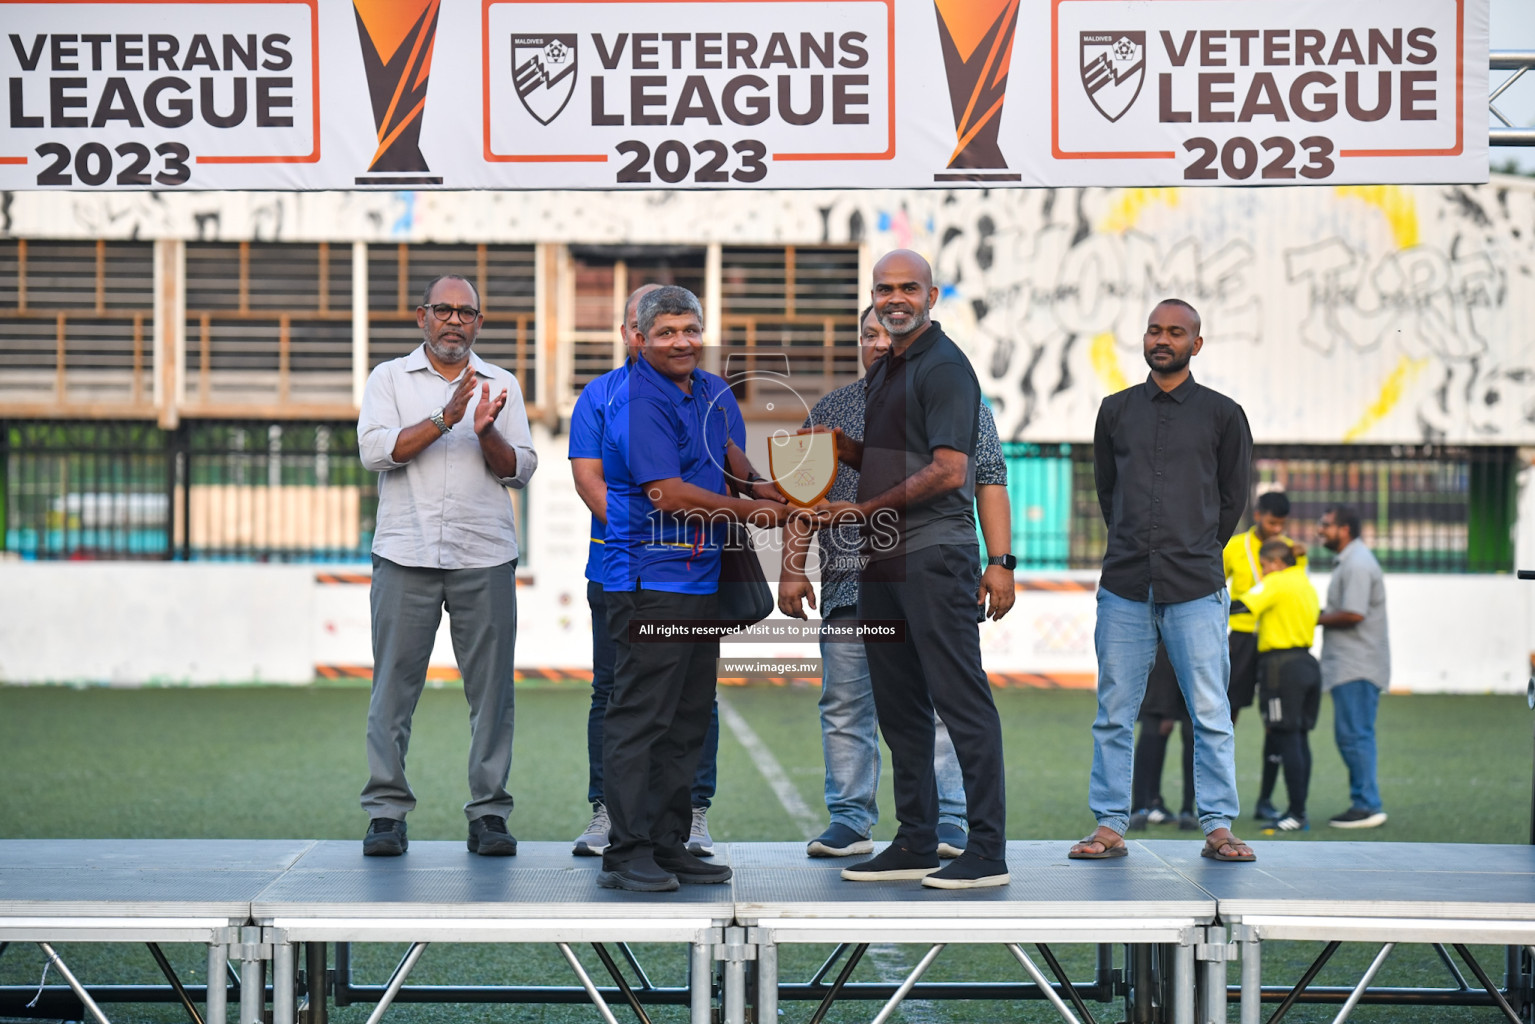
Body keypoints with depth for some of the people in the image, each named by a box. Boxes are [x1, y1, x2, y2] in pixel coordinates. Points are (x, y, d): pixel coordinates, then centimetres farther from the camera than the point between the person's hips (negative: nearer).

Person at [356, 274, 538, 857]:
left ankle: (489, 814, 6)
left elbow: (521, 470, 6)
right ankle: (386, 813, 5)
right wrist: (445, 420, -13)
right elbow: (375, 450, -6)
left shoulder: (500, 386, 13)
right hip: (406, 553, -1)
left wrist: (487, 433, -13)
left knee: (491, 688, 0)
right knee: (394, 685, -2)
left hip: (486, 557, 1)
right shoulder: (390, 378, 9)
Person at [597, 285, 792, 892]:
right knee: (640, 719, -7)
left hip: (701, 578, 9)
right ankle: (626, 855, -4)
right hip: (649, 580, -9)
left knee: (688, 721, 12)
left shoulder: (712, 391, 14)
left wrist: (778, 492, 8)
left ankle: (669, 847, 19)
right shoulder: (639, 399, -13)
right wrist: (751, 512, -8)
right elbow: (668, 494, -18)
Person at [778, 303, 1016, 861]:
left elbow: (989, 484, 8)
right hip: (850, 581, 2)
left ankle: (947, 821, 0)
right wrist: (792, 567, 5)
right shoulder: (831, 410, 15)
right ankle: (849, 821, 8)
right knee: (845, 706, 2)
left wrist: (1000, 563, -2)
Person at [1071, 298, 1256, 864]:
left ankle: (1218, 827, 4)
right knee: (1114, 715, 3)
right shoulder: (1116, 411, 12)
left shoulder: (1223, 415, 6)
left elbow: (1233, 498, 13)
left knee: (1210, 714, -3)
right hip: (1124, 587, 2)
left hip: (1196, 589, -2)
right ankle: (1109, 826, 9)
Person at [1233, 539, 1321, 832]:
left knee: (1287, 741, -7)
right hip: (1306, 662, 8)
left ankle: (1297, 815, -7)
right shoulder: (1306, 586, 17)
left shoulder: (1276, 583, -8)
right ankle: (1298, 809, 15)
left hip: (1281, 665, -8)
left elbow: (1241, 606, -18)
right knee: (1300, 739, 11)